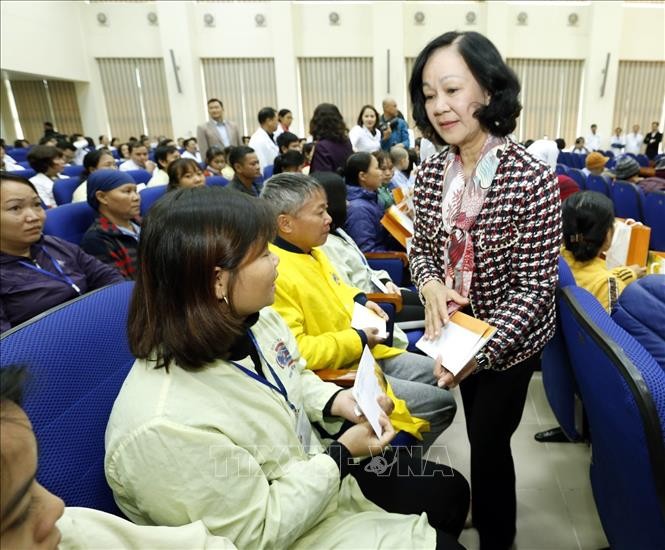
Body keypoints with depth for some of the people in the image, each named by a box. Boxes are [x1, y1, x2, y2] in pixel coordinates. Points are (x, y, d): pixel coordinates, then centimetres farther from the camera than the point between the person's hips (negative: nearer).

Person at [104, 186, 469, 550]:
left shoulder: (255, 320, -12)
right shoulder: (166, 426, -38)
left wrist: (336, 401, -11)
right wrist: (342, 453, -22)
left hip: (315, 467, 8)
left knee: (450, 490, 19)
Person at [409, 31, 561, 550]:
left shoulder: (532, 179, -23)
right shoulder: (432, 172, -7)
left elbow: (535, 285, -20)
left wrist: (485, 348, -29)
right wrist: (430, 284, -18)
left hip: (510, 338, -5)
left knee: (489, 438, 11)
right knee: (479, 429, 24)